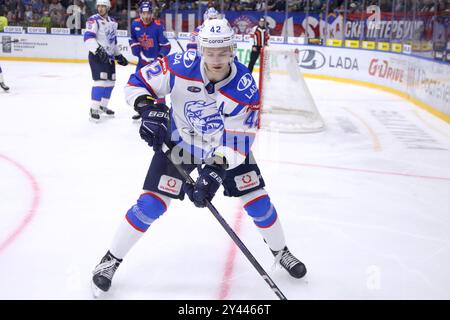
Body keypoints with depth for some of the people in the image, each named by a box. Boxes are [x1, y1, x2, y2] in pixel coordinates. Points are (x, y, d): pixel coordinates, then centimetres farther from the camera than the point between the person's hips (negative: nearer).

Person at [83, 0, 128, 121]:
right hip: (97, 56, -8)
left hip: (110, 56, 8)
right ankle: (94, 109, -13)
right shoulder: (93, 20, -10)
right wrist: (98, 50, -34)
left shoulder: (113, 22, 14)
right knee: (101, 81, -18)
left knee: (110, 82, 11)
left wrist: (118, 55, 22)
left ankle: (103, 105, 27)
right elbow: (88, 38, -23)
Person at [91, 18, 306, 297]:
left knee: (257, 200, 0)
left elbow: (238, 142, -26)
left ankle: (281, 252, 28)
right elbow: (137, 83, -14)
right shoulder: (180, 67, -27)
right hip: (180, 142, -1)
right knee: (152, 204, -8)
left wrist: (214, 172, -38)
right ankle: (111, 260, 11)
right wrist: (148, 109, -34)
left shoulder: (245, 88, -27)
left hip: (227, 146, 1)